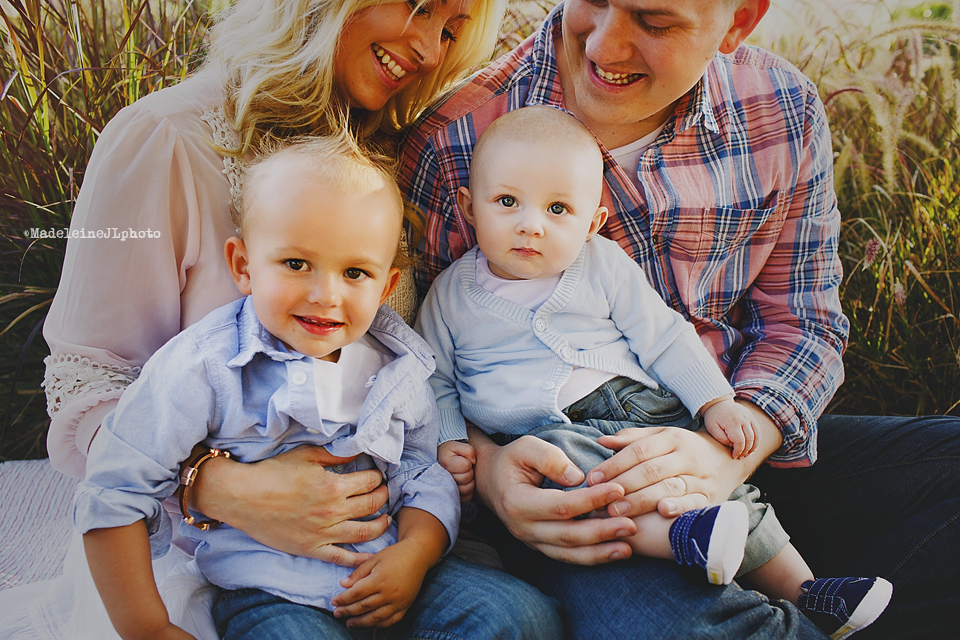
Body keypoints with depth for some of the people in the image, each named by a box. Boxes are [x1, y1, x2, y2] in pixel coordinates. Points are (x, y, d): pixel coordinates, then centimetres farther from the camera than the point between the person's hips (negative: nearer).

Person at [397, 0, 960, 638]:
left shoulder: (785, 109, 0)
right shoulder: (455, 142, -10)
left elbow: (801, 318, 2)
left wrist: (730, 449, -18)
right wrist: (485, 464, -26)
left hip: (737, 439, 4)